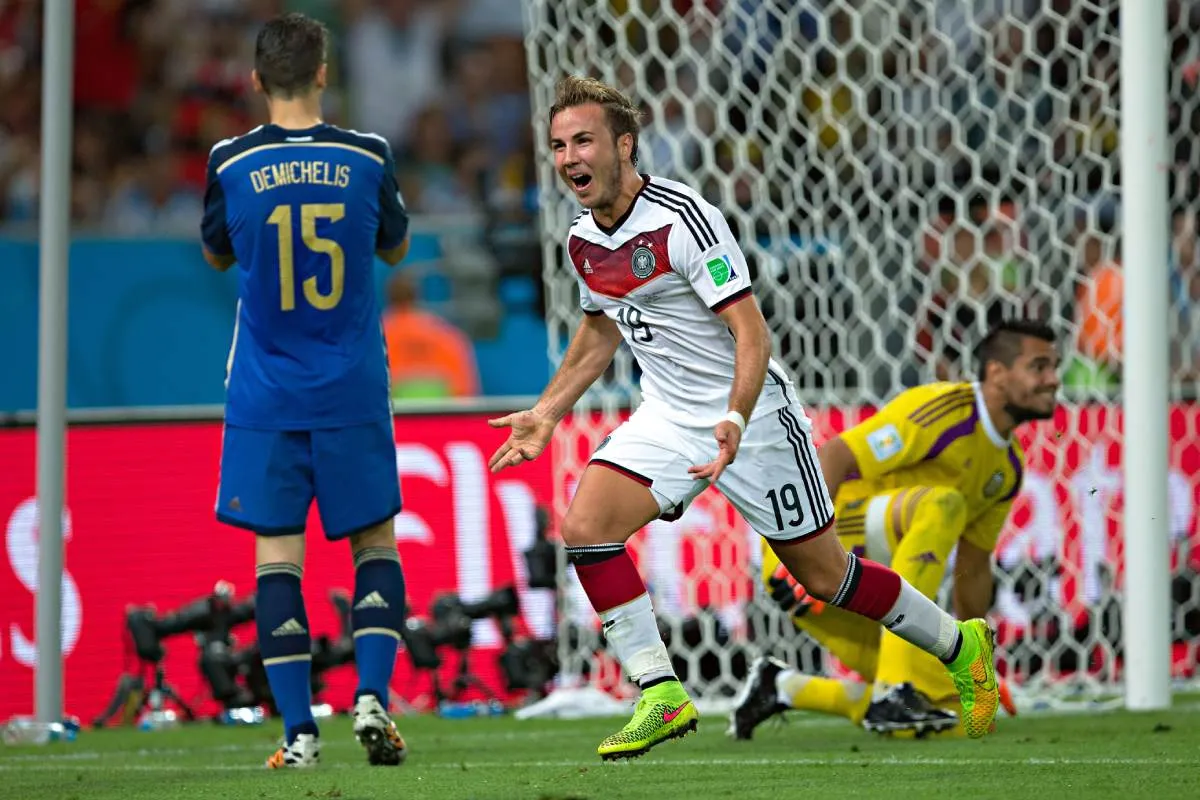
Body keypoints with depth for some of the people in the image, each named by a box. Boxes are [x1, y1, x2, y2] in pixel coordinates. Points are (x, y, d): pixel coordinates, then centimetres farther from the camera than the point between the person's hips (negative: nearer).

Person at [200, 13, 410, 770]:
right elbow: (396, 247, 13)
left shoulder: (231, 164, -6)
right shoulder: (367, 157, -4)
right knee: (375, 542, 12)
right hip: (353, 393, 1)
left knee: (277, 551, 1)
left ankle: (300, 730, -3)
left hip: (266, 394, -1)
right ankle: (372, 696, -5)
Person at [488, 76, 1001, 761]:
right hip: (670, 417, 6)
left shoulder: (683, 218, -22)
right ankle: (663, 697, -13)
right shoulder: (584, 240, 2)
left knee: (824, 574, 2)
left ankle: (960, 645, 27)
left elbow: (751, 331, -25)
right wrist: (546, 414, 16)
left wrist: (735, 421, -38)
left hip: (753, 418, -6)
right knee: (584, 525, -16)